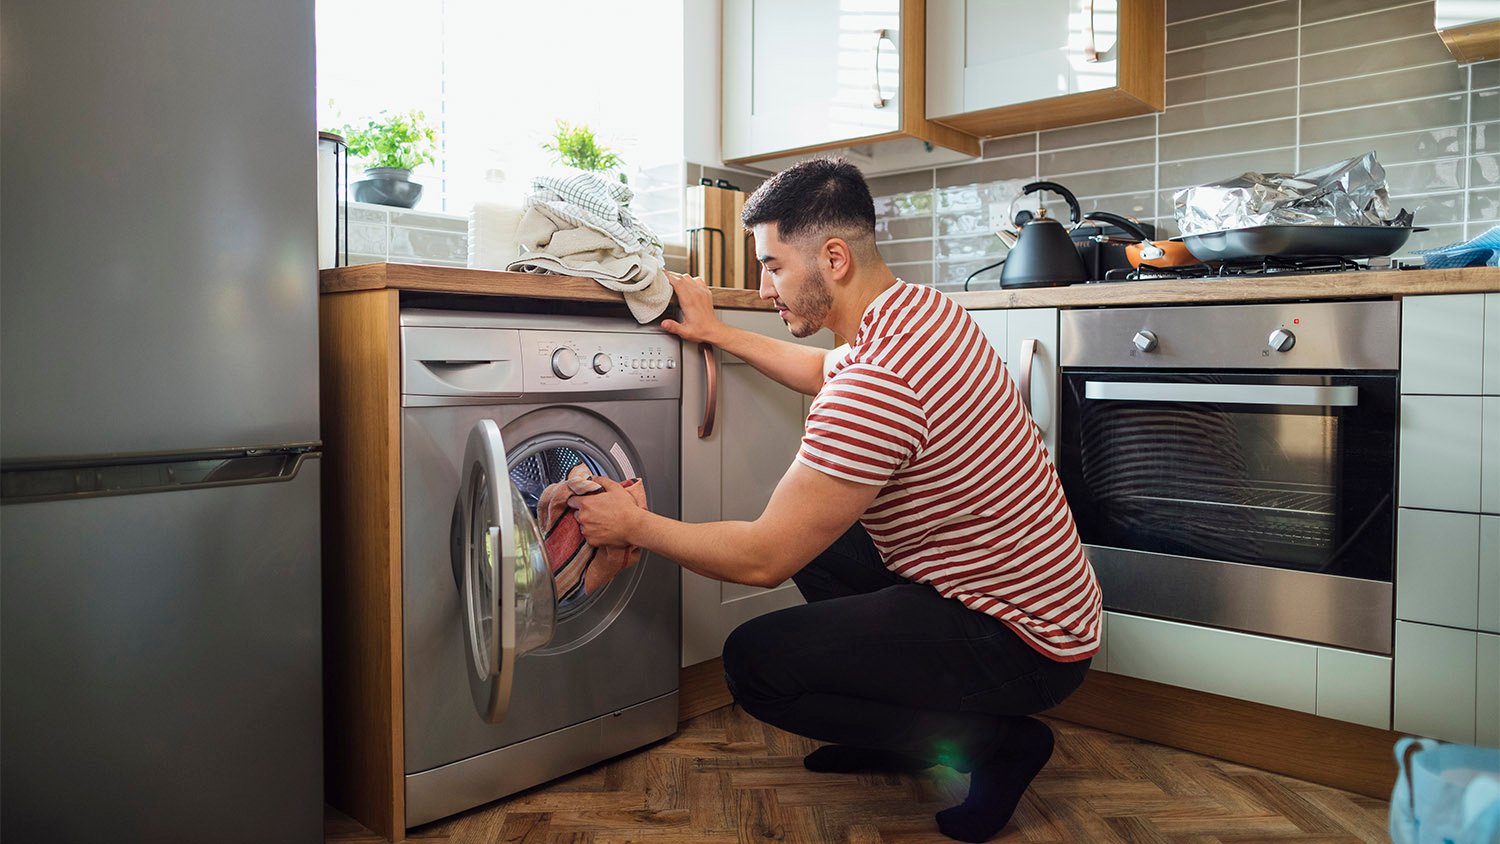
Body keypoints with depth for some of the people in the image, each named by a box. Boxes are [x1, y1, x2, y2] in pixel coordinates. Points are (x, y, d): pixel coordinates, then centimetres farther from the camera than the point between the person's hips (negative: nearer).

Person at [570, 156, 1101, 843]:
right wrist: (717, 334, 24)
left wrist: (634, 524, -9)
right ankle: (899, 726, 21)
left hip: (1020, 641, -10)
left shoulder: (876, 383, -29)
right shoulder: (921, 306, 2)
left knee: (753, 661, -12)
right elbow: (827, 373, 25)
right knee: (812, 531, 20)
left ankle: (993, 742, -2)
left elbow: (762, 560, -22)